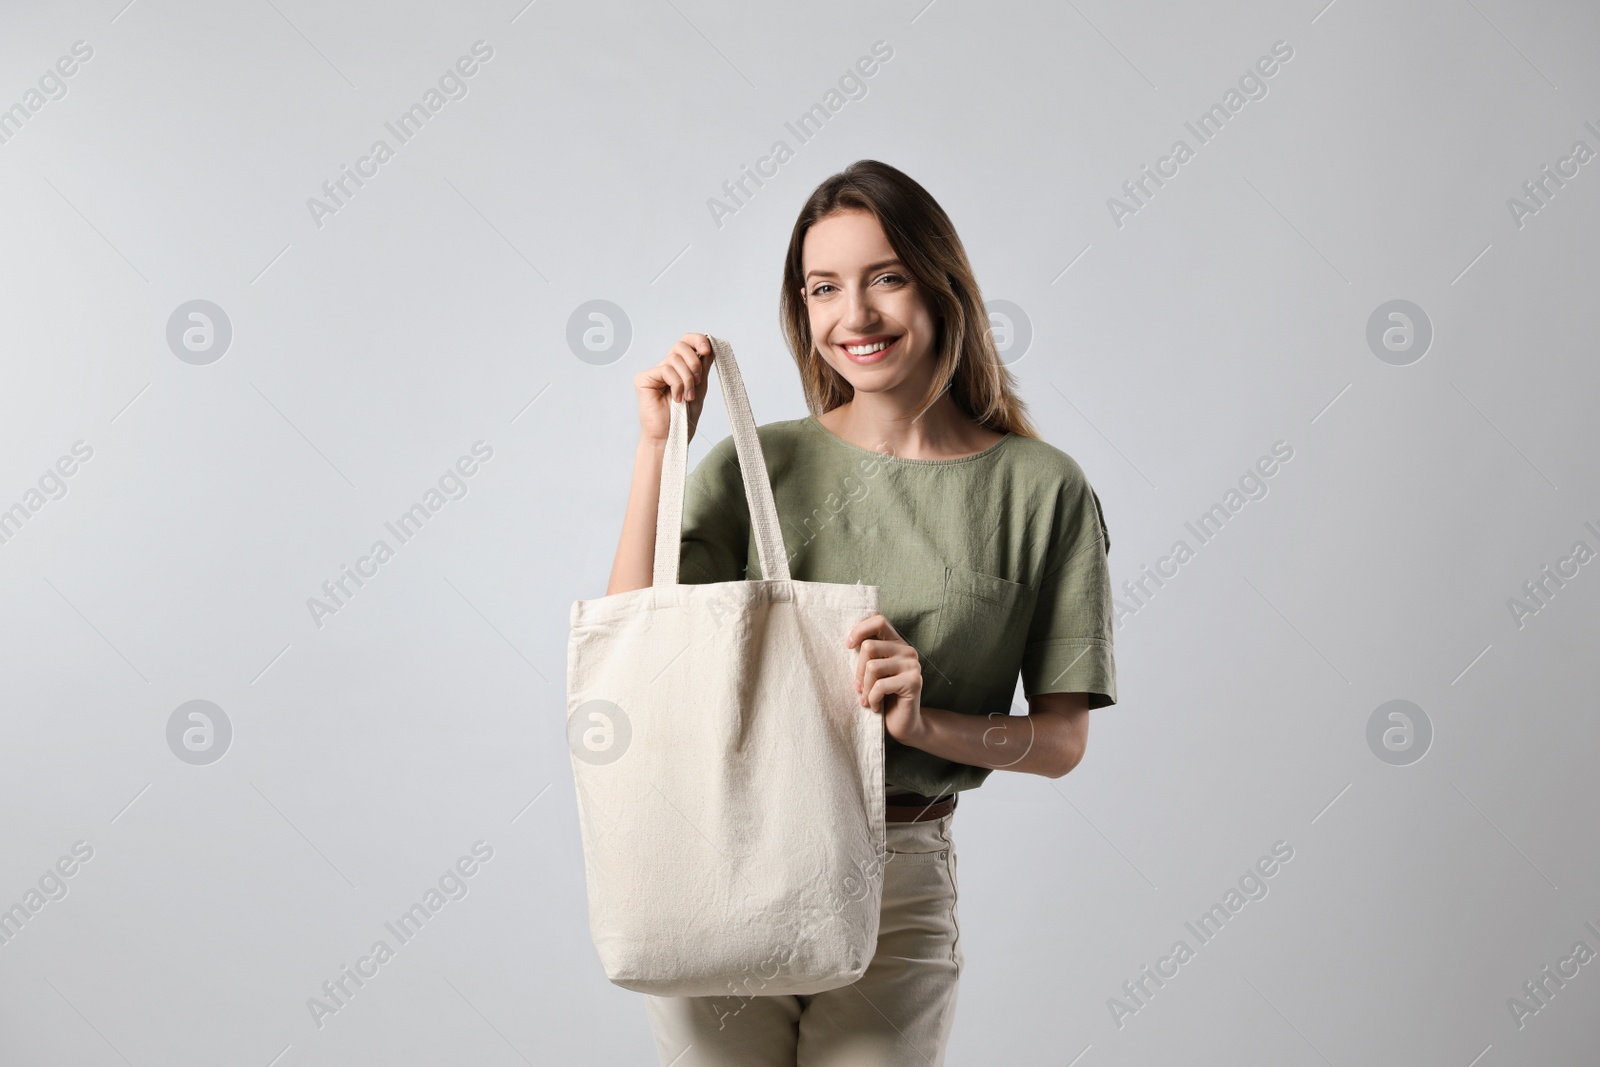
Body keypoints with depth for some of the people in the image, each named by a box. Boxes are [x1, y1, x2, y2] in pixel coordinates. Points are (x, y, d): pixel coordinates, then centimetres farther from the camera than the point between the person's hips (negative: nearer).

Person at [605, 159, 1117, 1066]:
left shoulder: (1042, 489, -1)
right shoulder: (756, 464, 3)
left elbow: (1062, 739, 0)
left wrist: (923, 722, -18)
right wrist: (659, 445, -8)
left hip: (896, 884, -1)